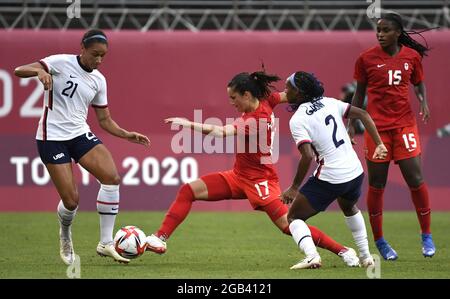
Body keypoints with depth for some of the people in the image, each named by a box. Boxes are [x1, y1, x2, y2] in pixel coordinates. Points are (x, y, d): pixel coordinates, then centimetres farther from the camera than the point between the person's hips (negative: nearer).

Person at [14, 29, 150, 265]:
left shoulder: (98, 80, 8)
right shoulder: (61, 63, -8)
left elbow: (105, 120, 15)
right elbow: (19, 71, -16)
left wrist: (127, 135, -2)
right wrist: (40, 71, -38)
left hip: (80, 134, 5)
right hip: (52, 137, -5)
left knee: (112, 177, -19)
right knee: (71, 201, -10)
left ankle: (106, 243, -10)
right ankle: (65, 237, 27)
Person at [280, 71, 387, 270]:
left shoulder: (297, 120, -11)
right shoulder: (329, 103, 8)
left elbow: (307, 156, -21)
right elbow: (362, 114, 5)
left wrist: (294, 188, -13)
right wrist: (379, 145, 8)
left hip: (330, 179, -7)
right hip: (355, 172, 7)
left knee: (294, 217, 6)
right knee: (349, 208, 38)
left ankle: (311, 255, -18)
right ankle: (366, 256, 35)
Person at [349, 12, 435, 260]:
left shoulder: (412, 56, 2)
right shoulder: (366, 59, -2)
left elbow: (419, 83, 18)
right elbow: (359, 93, 8)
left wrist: (424, 102, -3)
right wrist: (351, 125, 6)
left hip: (404, 124, 1)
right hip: (377, 126, -1)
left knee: (416, 180, -4)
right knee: (376, 185, 2)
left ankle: (426, 236, 13)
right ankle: (379, 241, 14)